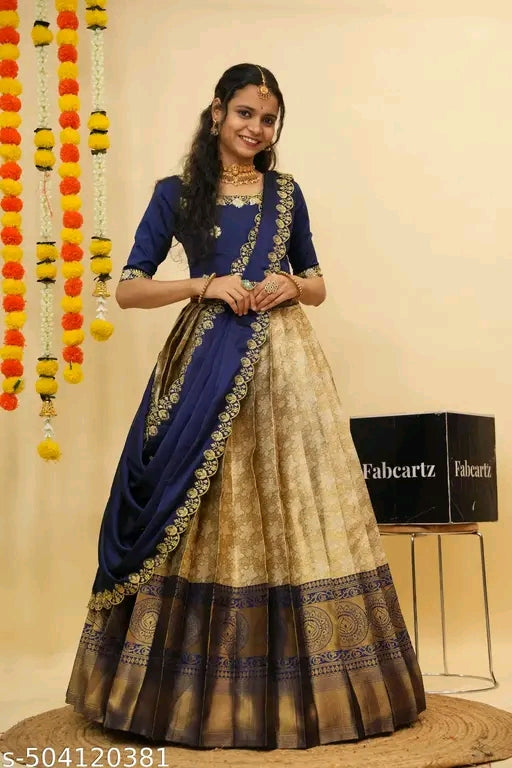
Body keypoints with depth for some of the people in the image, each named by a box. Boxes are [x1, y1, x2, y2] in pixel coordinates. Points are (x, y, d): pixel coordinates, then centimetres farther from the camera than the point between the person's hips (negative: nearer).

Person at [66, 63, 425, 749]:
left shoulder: (286, 192, 13)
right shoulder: (176, 194, 6)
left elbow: (318, 287, 18)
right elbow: (128, 289, 1)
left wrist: (291, 286, -4)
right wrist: (205, 285, -11)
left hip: (284, 365, 2)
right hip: (204, 367, -2)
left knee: (295, 515, 1)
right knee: (203, 526, 0)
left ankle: (306, 688, 13)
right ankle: (202, 691, 13)